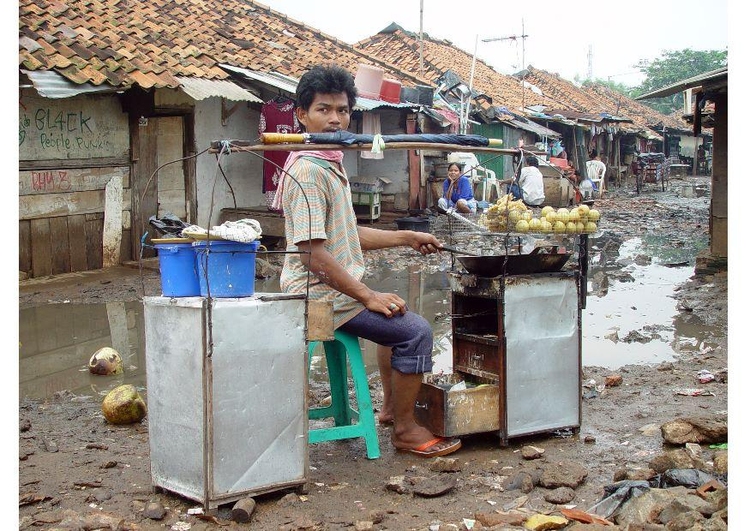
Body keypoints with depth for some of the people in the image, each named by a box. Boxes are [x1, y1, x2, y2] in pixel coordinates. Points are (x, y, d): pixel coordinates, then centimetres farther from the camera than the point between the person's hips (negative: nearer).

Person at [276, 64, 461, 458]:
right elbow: (313, 253, -24)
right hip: (321, 294, -11)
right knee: (415, 331, -15)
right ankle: (405, 429, 0)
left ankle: (391, 407, 40)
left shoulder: (331, 164, 14)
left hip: (335, 288, 11)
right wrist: (369, 296, -21)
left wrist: (407, 238, 18)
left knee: (397, 317, 30)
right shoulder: (308, 171, -19)